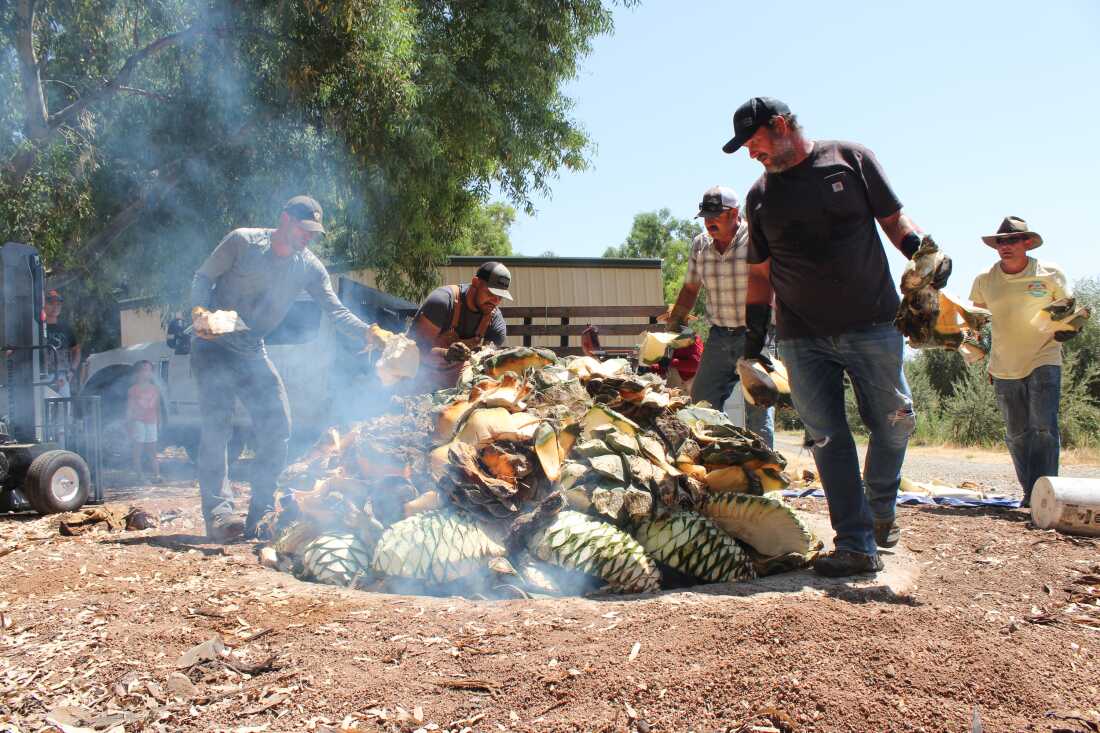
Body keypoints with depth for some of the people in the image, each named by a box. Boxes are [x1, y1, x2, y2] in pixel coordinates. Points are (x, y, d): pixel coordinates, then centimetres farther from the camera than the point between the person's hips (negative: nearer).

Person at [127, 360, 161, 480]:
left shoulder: (155, 390, 8)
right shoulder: (134, 390, -4)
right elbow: (129, 410, -4)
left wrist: (158, 424, 11)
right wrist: (130, 426, -9)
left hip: (151, 423, 4)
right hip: (138, 422, -4)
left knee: (152, 453, 7)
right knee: (138, 451, 0)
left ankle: (156, 475, 6)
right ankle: (138, 476, 4)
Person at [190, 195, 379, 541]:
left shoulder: (309, 268, -2)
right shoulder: (242, 241, -10)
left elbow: (336, 311, -9)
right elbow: (203, 278, -4)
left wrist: (368, 333, -27)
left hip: (252, 353, 4)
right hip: (213, 346, -4)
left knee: (277, 428, -4)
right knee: (216, 427, -13)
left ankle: (260, 516, 5)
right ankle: (218, 514, -9)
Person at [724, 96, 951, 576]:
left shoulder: (850, 159, 4)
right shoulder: (760, 196, 11)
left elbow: (893, 220, 8)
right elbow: (761, 270, 16)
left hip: (872, 326, -1)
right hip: (803, 339, 2)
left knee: (894, 421, 3)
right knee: (828, 438, -2)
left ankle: (881, 510, 29)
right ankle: (857, 545, 2)